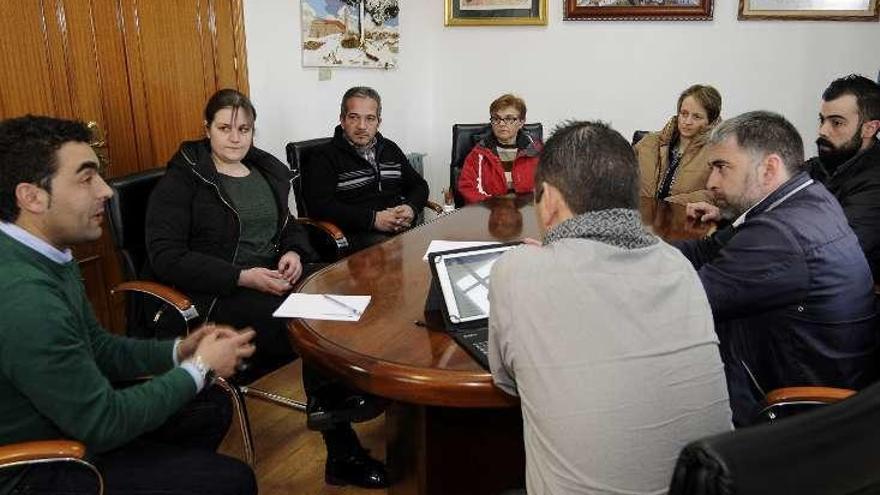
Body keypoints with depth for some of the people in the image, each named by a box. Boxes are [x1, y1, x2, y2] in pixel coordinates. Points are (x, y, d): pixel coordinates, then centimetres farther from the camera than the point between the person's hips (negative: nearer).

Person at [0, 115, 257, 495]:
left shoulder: (48, 257, -2)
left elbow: (98, 348, 9)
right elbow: (103, 425, -24)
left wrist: (179, 352, -5)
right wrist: (199, 368, -14)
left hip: (69, 417, 9)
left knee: (212, 408, 13)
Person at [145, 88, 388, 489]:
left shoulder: (267, 170, 14)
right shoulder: (182, 180, -4)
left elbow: (288, 225, 24)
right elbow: (165, 257, -11)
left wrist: (294, 253, -2)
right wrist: (243, 277, -21)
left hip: (276, 277, 6)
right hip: (220, 294, -6)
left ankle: (331, 406, -5)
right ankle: (343, 453, -13)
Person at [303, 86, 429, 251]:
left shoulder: (390, 149, 22)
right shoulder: (326, 156, 2)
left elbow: (419, 185, 27)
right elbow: (319, 206, -11)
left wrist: (411, 208, 1)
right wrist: (373, 219, -16)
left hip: (404, 230, 7)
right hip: (357, 236, -6)